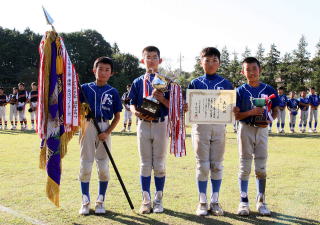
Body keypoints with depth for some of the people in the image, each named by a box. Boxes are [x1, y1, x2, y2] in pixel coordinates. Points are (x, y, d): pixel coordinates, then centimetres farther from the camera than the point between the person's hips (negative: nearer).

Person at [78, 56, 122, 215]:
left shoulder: (113, 92, 4)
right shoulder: (85, 88, 5)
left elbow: (117, 116, 5)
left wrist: (107, 132, -8)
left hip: (104, 128, 0)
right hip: (88, 127, 0)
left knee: (103, 167, 3)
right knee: (85, 165, 3)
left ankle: (100, 201, 16)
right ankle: (85, 201, 14)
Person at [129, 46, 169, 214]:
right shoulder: (137, 82, 9)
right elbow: (132, 104, 8)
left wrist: (161, 98, -20)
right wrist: (136, 112, -14)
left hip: (161, 124, -1)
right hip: (143, 124, 1)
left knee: (159, 165, 4)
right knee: (145, 164, 5)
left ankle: (158, 200, 14)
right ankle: (146, 200, 13)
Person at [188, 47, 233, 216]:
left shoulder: (226, 84, 8)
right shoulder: (195, 83, 6)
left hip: (219, 126, 1)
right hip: (200, 126, -1)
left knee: (217, 165, 6)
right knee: (202, 165, 2)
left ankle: (215, 201, 16)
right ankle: (202, 202, 12)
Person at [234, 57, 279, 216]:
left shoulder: (268, 89, 2)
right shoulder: (240, 91, -3)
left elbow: (275, 109, 8)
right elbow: (236, 115, -6)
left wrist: (270, 119, -12)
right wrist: (252, 112, -22)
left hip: (262, 129, 2)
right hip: (245, 129, -2)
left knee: (261, 168, 6)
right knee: (245, 167, 3)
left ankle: (261, 202, 15)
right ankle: (243, 202, 10)